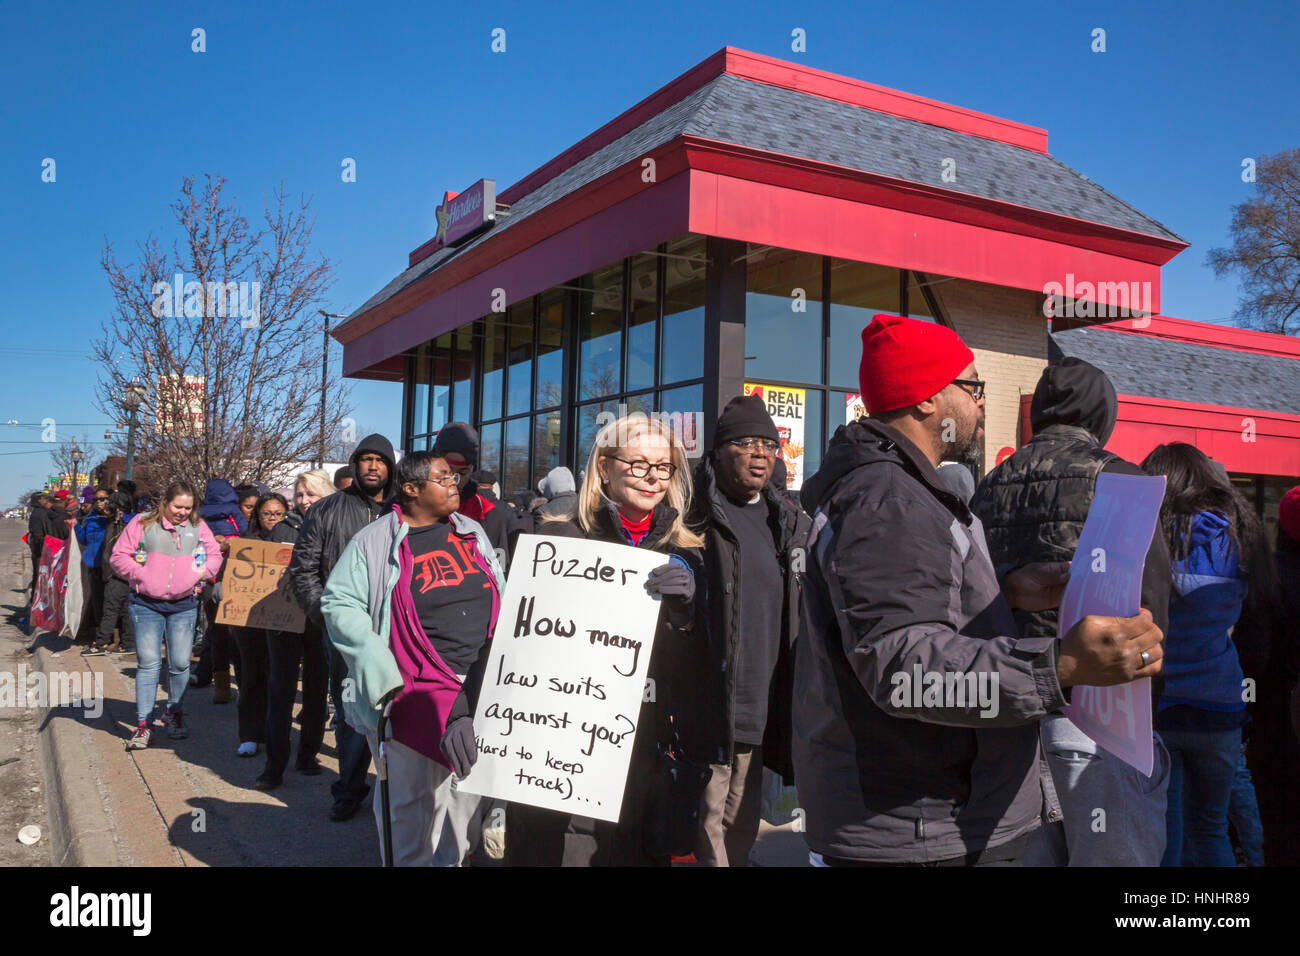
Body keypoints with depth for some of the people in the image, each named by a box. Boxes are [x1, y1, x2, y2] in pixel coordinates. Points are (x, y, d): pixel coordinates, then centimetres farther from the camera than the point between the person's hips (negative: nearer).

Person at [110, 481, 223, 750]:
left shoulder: (198, 527, 7)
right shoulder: (143, 524, 0)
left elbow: (215, 556, 15)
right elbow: (118, 556, 2)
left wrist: (199, 575, -1)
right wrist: (142, 574, -9)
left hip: (184, 605, 2)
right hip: (146, 604, -2)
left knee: (180, 664, 4)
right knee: (149, 663, -4)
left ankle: (174, 713, 27)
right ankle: (143, 725, 2)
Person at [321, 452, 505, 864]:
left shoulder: (472, 531, 13)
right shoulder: (375, 541, -3)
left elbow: (500, 597, 18)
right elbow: (338, 603, -6)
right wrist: (381, 673, -14)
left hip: (481, 689, 5)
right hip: (419, 693, -5)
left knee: (469, 796, 12)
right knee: (414, 800, 1)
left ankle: (455, 861, 30)